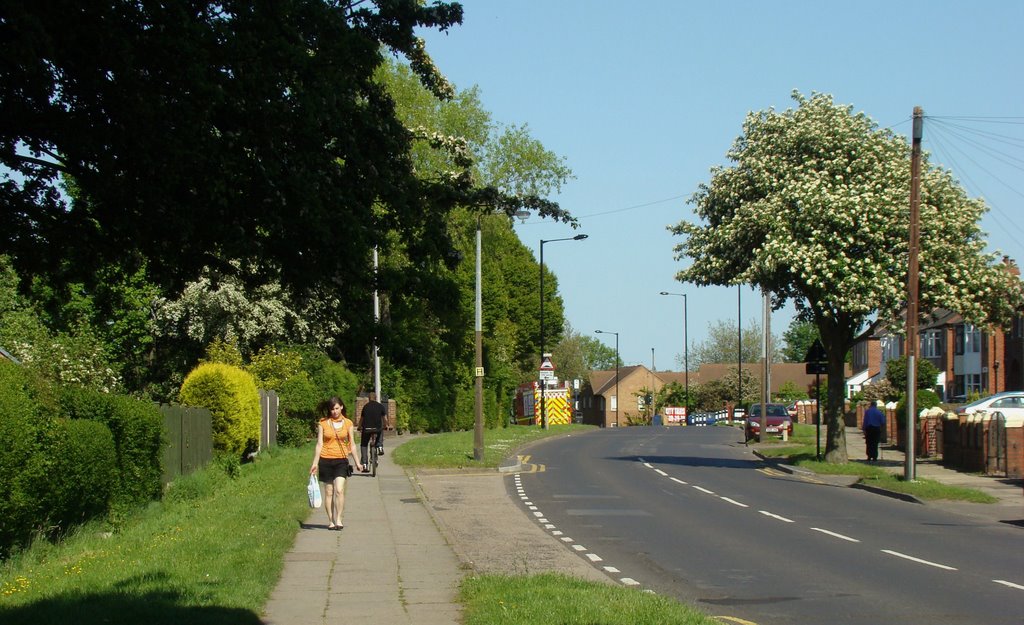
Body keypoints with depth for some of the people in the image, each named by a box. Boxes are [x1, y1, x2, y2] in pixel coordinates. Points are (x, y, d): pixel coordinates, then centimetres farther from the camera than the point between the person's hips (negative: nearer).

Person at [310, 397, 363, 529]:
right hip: (326, 460, 0)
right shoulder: (323, 423, 3)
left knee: (339, 490, -16)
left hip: (341, 460, 0)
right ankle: (331, 521, 11)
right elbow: (319, 444, 3)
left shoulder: (348, 423, 6)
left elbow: (352, 444, 11)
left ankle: (339, 519, -10)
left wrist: (357, 462, 7)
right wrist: (315, 463, -2)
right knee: (328, 492, 4)